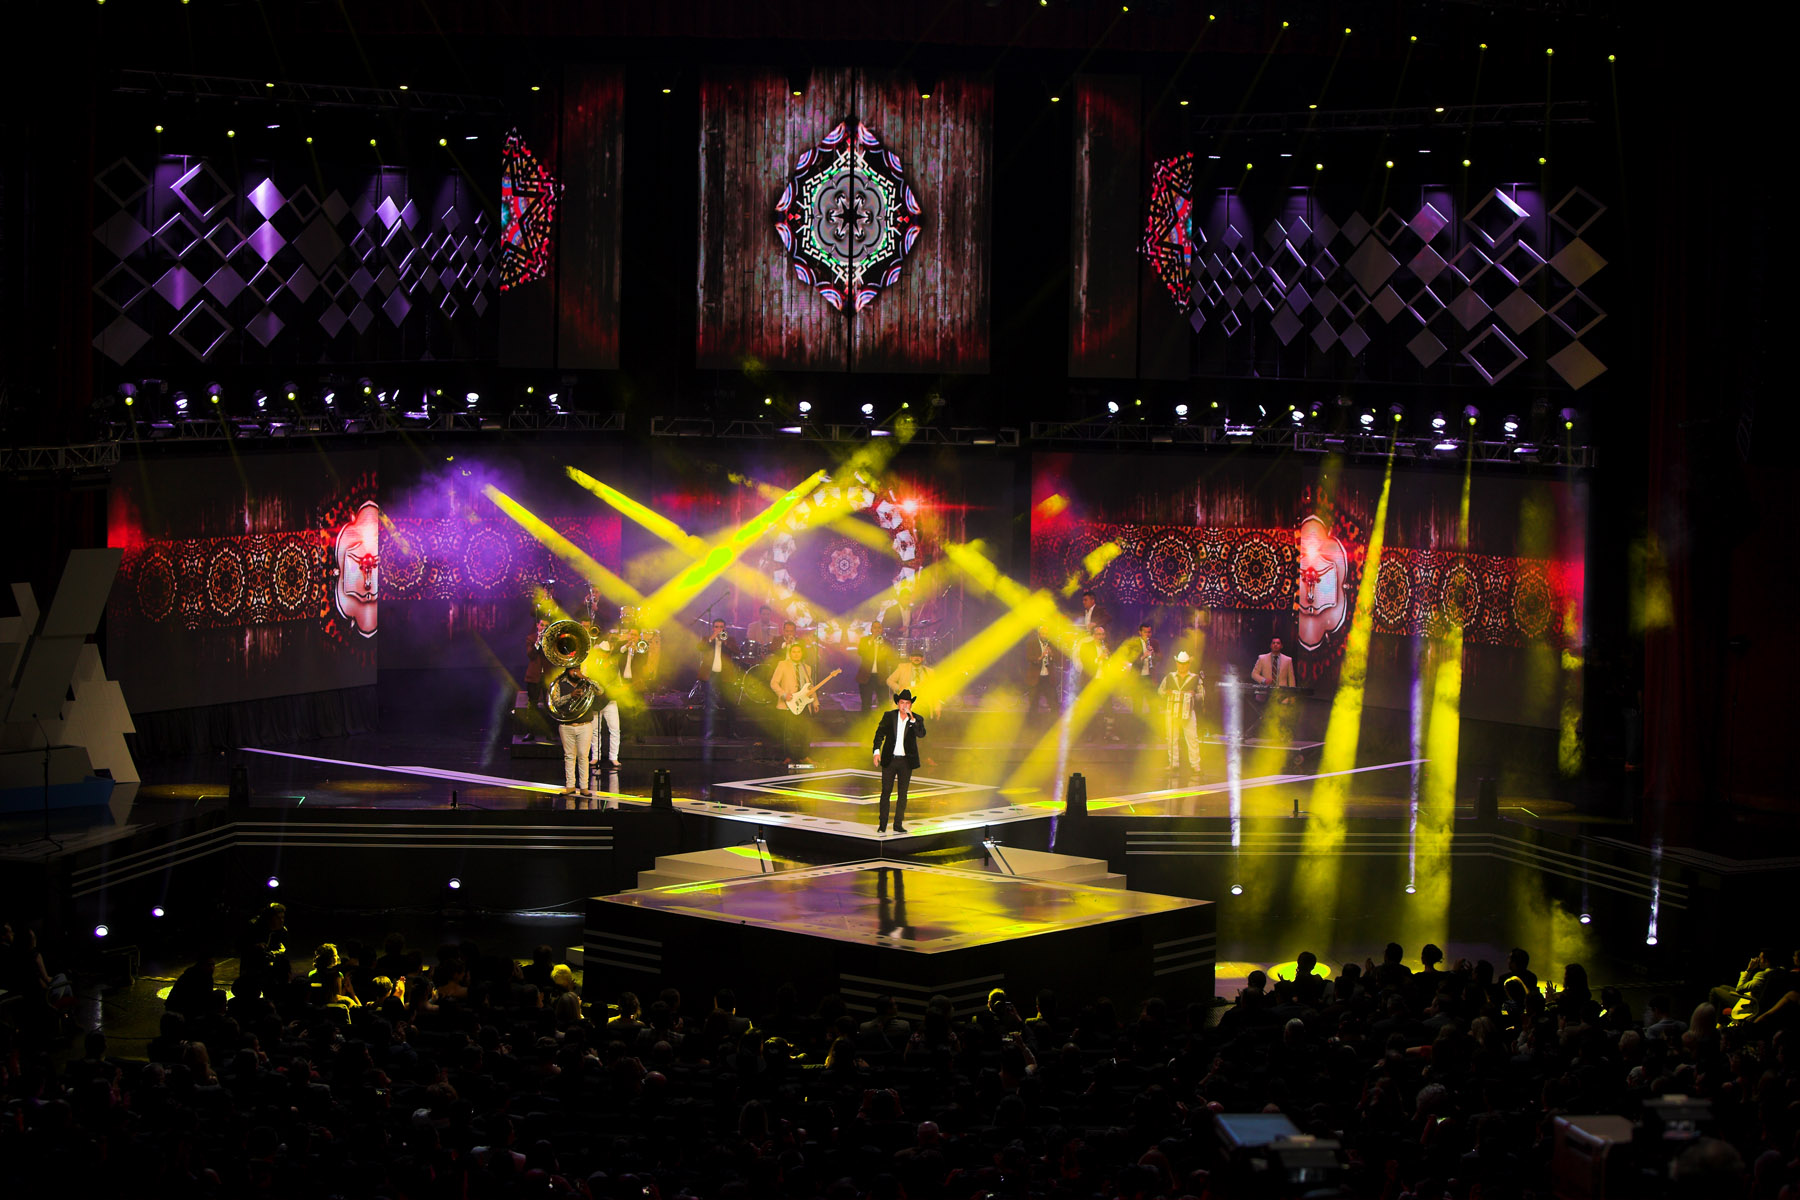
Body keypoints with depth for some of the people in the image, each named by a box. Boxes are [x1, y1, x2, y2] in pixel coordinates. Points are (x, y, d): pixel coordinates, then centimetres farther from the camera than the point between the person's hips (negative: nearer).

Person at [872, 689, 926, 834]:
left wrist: (911, 718, -25)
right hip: (889, 759, 0)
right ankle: (882, 825, 8)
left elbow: (921, 734, -16)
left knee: (902, 793, 4)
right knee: (886, 792, 1)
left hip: (906, 761, 0)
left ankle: (898, 824, 11)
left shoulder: (916, 719, 0)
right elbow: (880, 733, 2)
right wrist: (877, 751, -10)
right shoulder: (889, 716, 2)